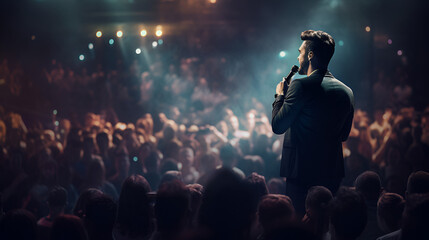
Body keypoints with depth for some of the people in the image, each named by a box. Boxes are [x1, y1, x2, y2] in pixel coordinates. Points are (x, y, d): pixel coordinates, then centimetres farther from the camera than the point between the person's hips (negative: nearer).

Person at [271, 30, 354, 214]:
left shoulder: (302, 85, -13)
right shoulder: (346, 92, 7)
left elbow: (277, 126, -10)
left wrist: (280, 95, 5)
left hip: (302, 172, -7)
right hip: (333, 172, 7)